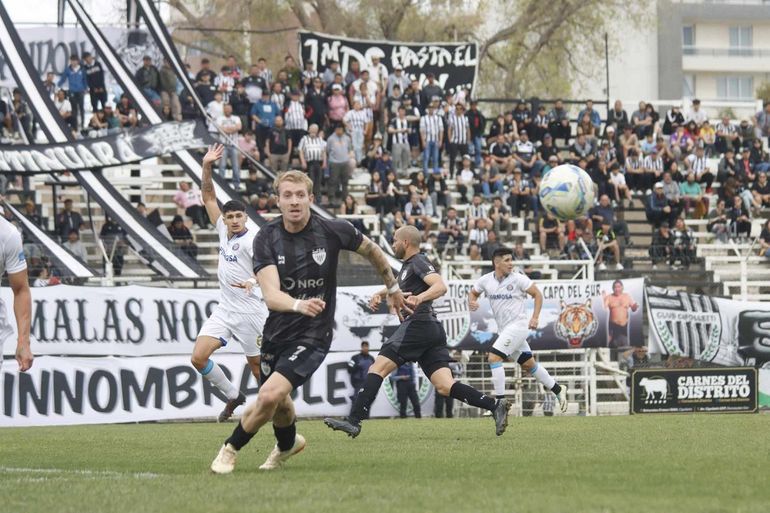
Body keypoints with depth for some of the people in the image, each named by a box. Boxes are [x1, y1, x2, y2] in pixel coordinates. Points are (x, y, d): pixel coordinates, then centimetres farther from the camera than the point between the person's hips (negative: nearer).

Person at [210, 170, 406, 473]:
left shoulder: (333, 231, -13)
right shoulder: (266, 238, -13)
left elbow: (372, 251, 9)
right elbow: (271, 295, -25)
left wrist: (392, 287, 22)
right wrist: (299, 305, -47)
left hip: (313, 335, -3)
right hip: (277, 332, 3)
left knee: (270, 395, -22)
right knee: (278, 402, 21)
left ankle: (230, 449, 2)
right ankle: (288, 443, 56)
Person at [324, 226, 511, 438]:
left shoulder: (418, 261, -3)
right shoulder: (408, 265, 26)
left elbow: (440, 286, -19)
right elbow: (397, 286, 45)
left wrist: (419, 298, -37)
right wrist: (380, 294, 25)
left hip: (417, 324, -10)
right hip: (433, 331, 10)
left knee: (377, 369, -11)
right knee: (445, 386, -2)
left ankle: (353, 421, -17)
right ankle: (495, 406, -15)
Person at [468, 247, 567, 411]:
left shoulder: (518, 278, -11)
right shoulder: (486, 280, 2)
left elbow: (537, 294, -4)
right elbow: (473, 292, 19)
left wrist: (535, 318, -13)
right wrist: (472, 302, -5)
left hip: (518, 325, -6)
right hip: (503, 329, 6)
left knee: (494, 357, -18)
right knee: (528, 364, 14)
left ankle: (501, 402, -16)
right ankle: (558, 390, 30)